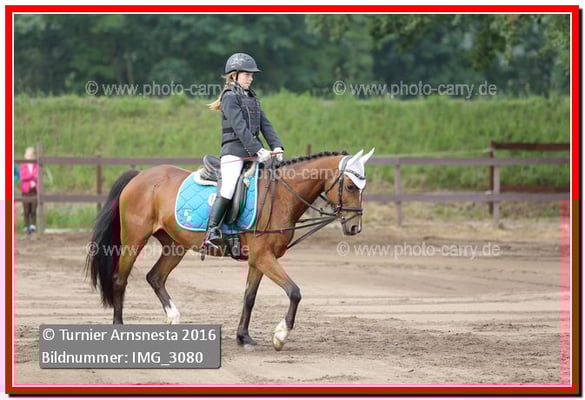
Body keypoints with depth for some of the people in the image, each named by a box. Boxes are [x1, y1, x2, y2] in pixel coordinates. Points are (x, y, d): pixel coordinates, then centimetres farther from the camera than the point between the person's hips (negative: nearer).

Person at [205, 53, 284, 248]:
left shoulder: (252, 98, 20)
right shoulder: (230, 97, -5)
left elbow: (264, 124, 14)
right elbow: (240, 127, -15)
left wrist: (276, 145, -2)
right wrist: (258, 150, -22)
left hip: (253, 152, 8)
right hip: (234, 150, -8)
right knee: (229, 188, -21)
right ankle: (212, 231, -21)